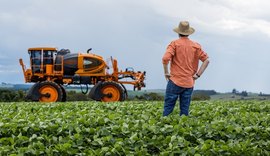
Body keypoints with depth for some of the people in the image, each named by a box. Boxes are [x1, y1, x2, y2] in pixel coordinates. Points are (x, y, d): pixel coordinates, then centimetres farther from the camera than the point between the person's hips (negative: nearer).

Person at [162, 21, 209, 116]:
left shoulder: (175, 44, -4)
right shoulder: (195, 46, 7)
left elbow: (165, 58, -17)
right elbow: (206, 60, 4)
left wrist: (166, 72, -5)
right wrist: (198, 74, 5)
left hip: (175, 81, -3)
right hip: (189, 83, 3)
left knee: (168, 107, 1)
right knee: (185, 110, 7)